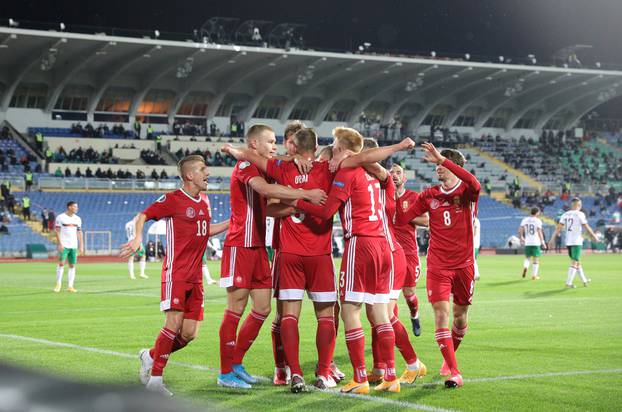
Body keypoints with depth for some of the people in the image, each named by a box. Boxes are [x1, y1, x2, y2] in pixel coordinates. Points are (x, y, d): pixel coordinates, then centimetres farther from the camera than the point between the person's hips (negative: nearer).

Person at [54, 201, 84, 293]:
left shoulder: (77, 219, 11)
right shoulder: (60, 217, -4)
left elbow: (79, 233, 13)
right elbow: (57, 231, -6)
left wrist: (81, 246, 7)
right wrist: (60, 244, -14)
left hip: (74, 246, 5)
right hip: (64, 245, -4)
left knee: (72, 265, 3)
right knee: (61, 263, -12)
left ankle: (70, 286, 6)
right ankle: (58, 284, -1)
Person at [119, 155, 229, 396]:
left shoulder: (204, 201, 15)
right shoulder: (173, 200, -8)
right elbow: (143, 216, -7)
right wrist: (138, 238, -25)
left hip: (195, 276, 7)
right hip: (176, 272, -7)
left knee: (189, 334, 2)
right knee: (174, 324, -17)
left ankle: (151, 356, 25)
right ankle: (155, 377, -4)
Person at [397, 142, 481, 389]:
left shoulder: (467, 192, -4)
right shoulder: (429, 195, 5)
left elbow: (474, 183, -30)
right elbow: (402, 218, 2)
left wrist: (442, 158, -35)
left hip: (464, 264, -1)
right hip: (438, 265, 1)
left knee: (460, 316, 12)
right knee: (441, 314, -13)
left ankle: (450, 356, 39)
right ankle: (453, 372, -14)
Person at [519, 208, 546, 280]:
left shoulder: (525, 220, 6)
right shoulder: (538, 221, -6)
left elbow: (520, 230, 1)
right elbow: (539, 232, -13)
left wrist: (521, 238, 16)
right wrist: (542, 242, -9)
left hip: (527, 243, 3)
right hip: (536, 243, -3)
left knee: (527, 257, 17)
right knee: (536, 259, 6)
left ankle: (525, 267, -13)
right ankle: (534, 275, 5)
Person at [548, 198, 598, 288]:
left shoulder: (565, 215, 7)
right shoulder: (580, 214, -8)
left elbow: (558, 228, 3)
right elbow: (586, 228, -5)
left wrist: (552, 239, 4)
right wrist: (594, 237, 7)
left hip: (568, 242, 6)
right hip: (577, 242, -6)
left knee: (577, 261, 18)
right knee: (574, 262, -4)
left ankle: (584, 280, 29)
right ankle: (568, 283, -10)